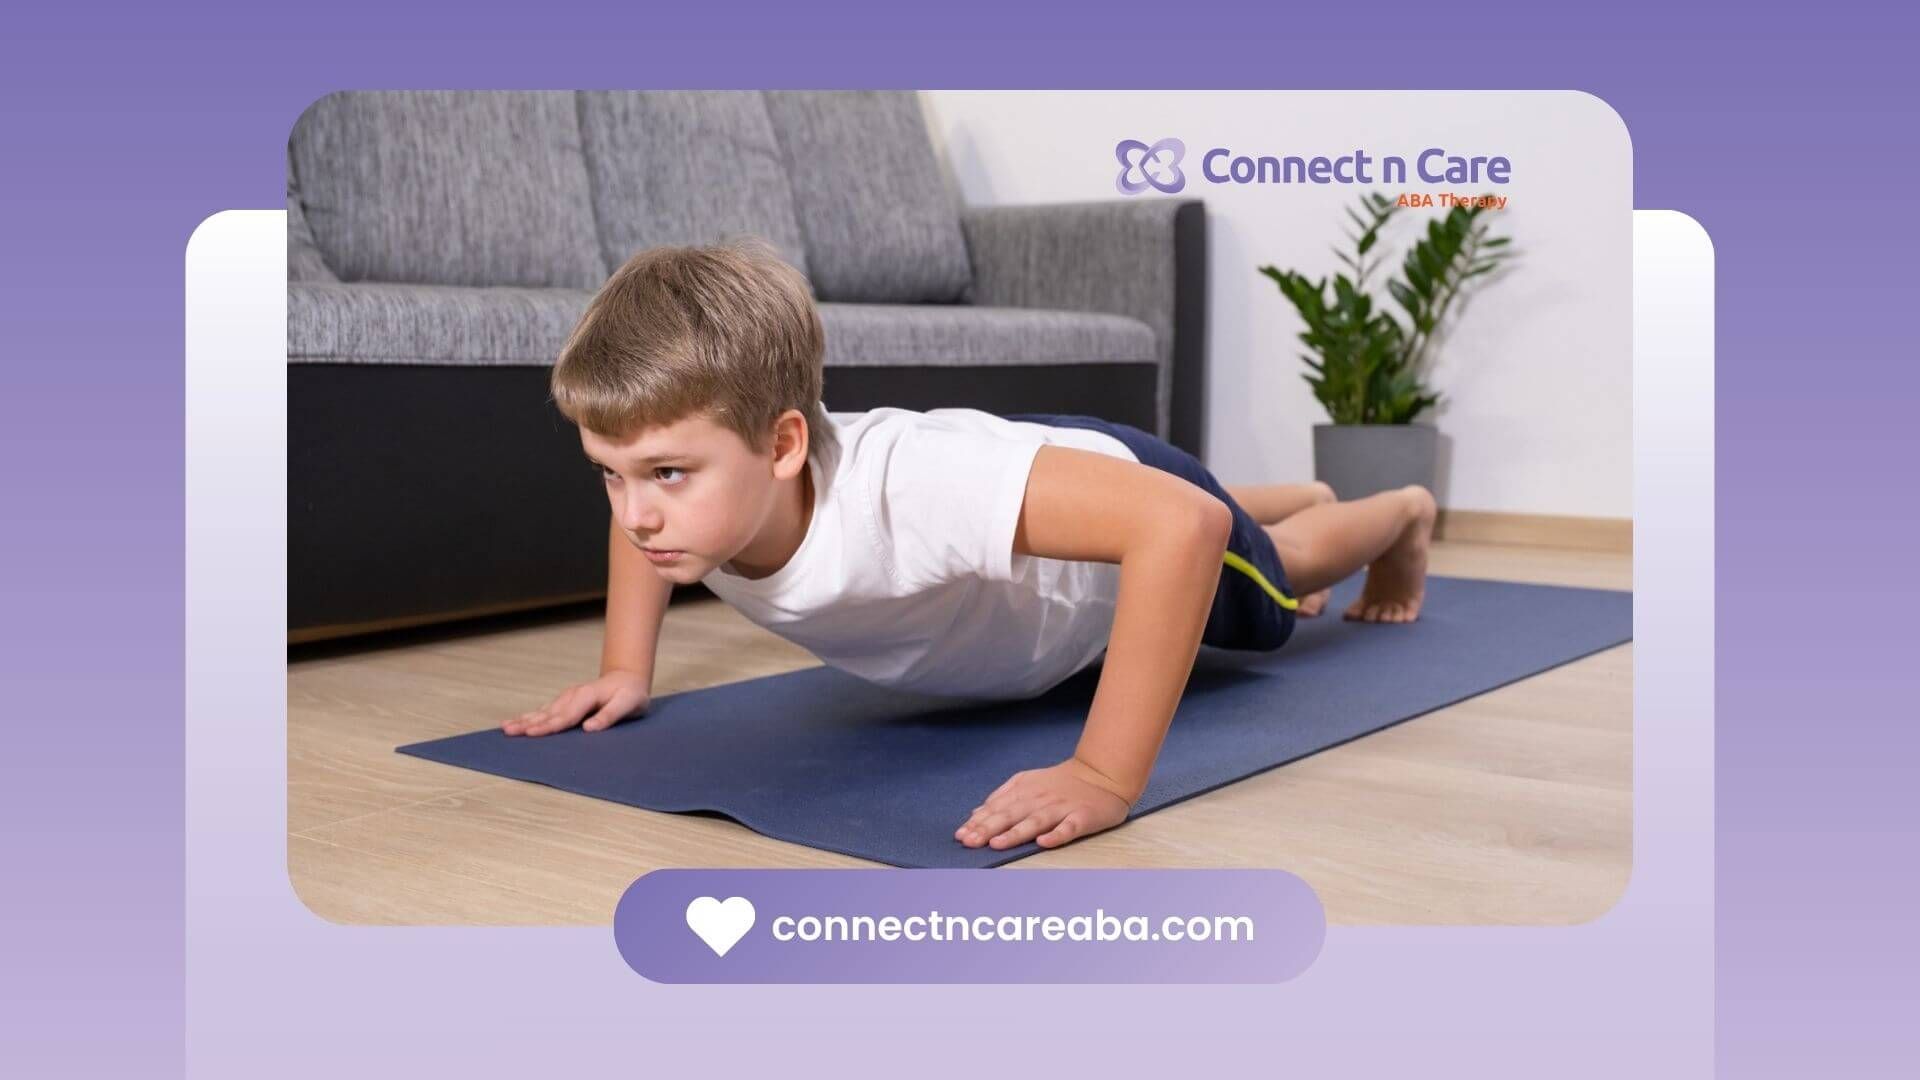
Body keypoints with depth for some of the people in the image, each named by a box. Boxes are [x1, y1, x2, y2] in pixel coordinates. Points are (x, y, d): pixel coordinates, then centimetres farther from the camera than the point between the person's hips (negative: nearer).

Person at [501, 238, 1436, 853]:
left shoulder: (900, 489, -52)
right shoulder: (708, 481, -32)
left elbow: (1180, 522, -58)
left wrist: (1105, 779, -59)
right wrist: (625, 671, -13)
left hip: (1127, 496, -5)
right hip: (1024, 478, 5)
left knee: (1266, 589, 31)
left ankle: (1402, 515, 64)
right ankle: (1304, 494, 72)